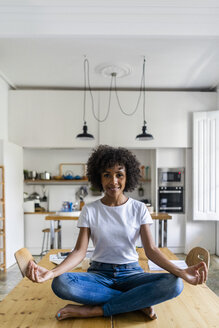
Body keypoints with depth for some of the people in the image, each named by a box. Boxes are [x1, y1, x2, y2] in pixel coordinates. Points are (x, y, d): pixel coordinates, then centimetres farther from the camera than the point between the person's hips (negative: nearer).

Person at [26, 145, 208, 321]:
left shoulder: (139, 209, -1)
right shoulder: (90, 210, -1)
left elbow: (151, 249, -6)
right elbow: (80, 251, -8)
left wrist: (181, 272, -23)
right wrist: (51, 272, -26)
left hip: (131, 273, 0)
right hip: (99, 273, 1)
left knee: (174, 284, -28)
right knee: (60, 283, -30)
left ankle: (93, 310, -19)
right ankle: (139, 302, -17)